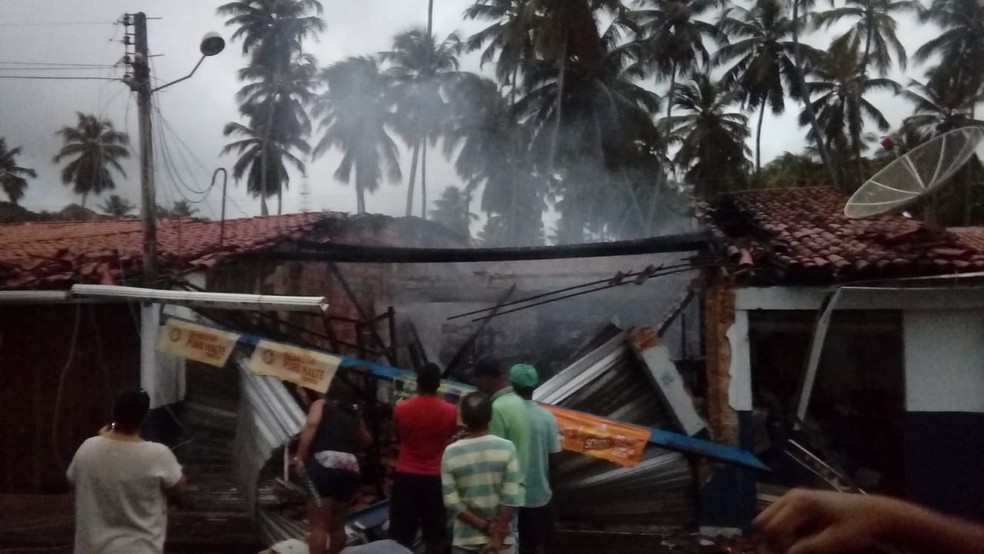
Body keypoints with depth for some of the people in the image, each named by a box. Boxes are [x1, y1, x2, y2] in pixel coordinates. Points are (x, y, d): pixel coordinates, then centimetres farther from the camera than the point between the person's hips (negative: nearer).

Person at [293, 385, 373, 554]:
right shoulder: (353, 414, 27)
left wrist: (300, 457, -10)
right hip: (351, 468, 5)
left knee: (318, 524, -5)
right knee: (337, 525, 16)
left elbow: (312, 424, -8)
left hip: (325, 464, -5)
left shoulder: (321, 404, 13)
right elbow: (366, 440, 32)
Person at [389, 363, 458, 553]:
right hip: (436, 477, 0)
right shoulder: (450, 411, -7)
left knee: (401, 534, 8)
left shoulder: (401, 408, -8)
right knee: (435, 534, 9)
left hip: (406, 475, 0)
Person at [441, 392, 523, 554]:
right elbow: (511, 498, -13)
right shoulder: (506, 448, -9)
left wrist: (484, 526, -7)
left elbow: (451, 502, -10)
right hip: (502, 540, 0)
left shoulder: (451, 453, -7)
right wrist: (498, 535, -10)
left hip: (465, 540, 0)